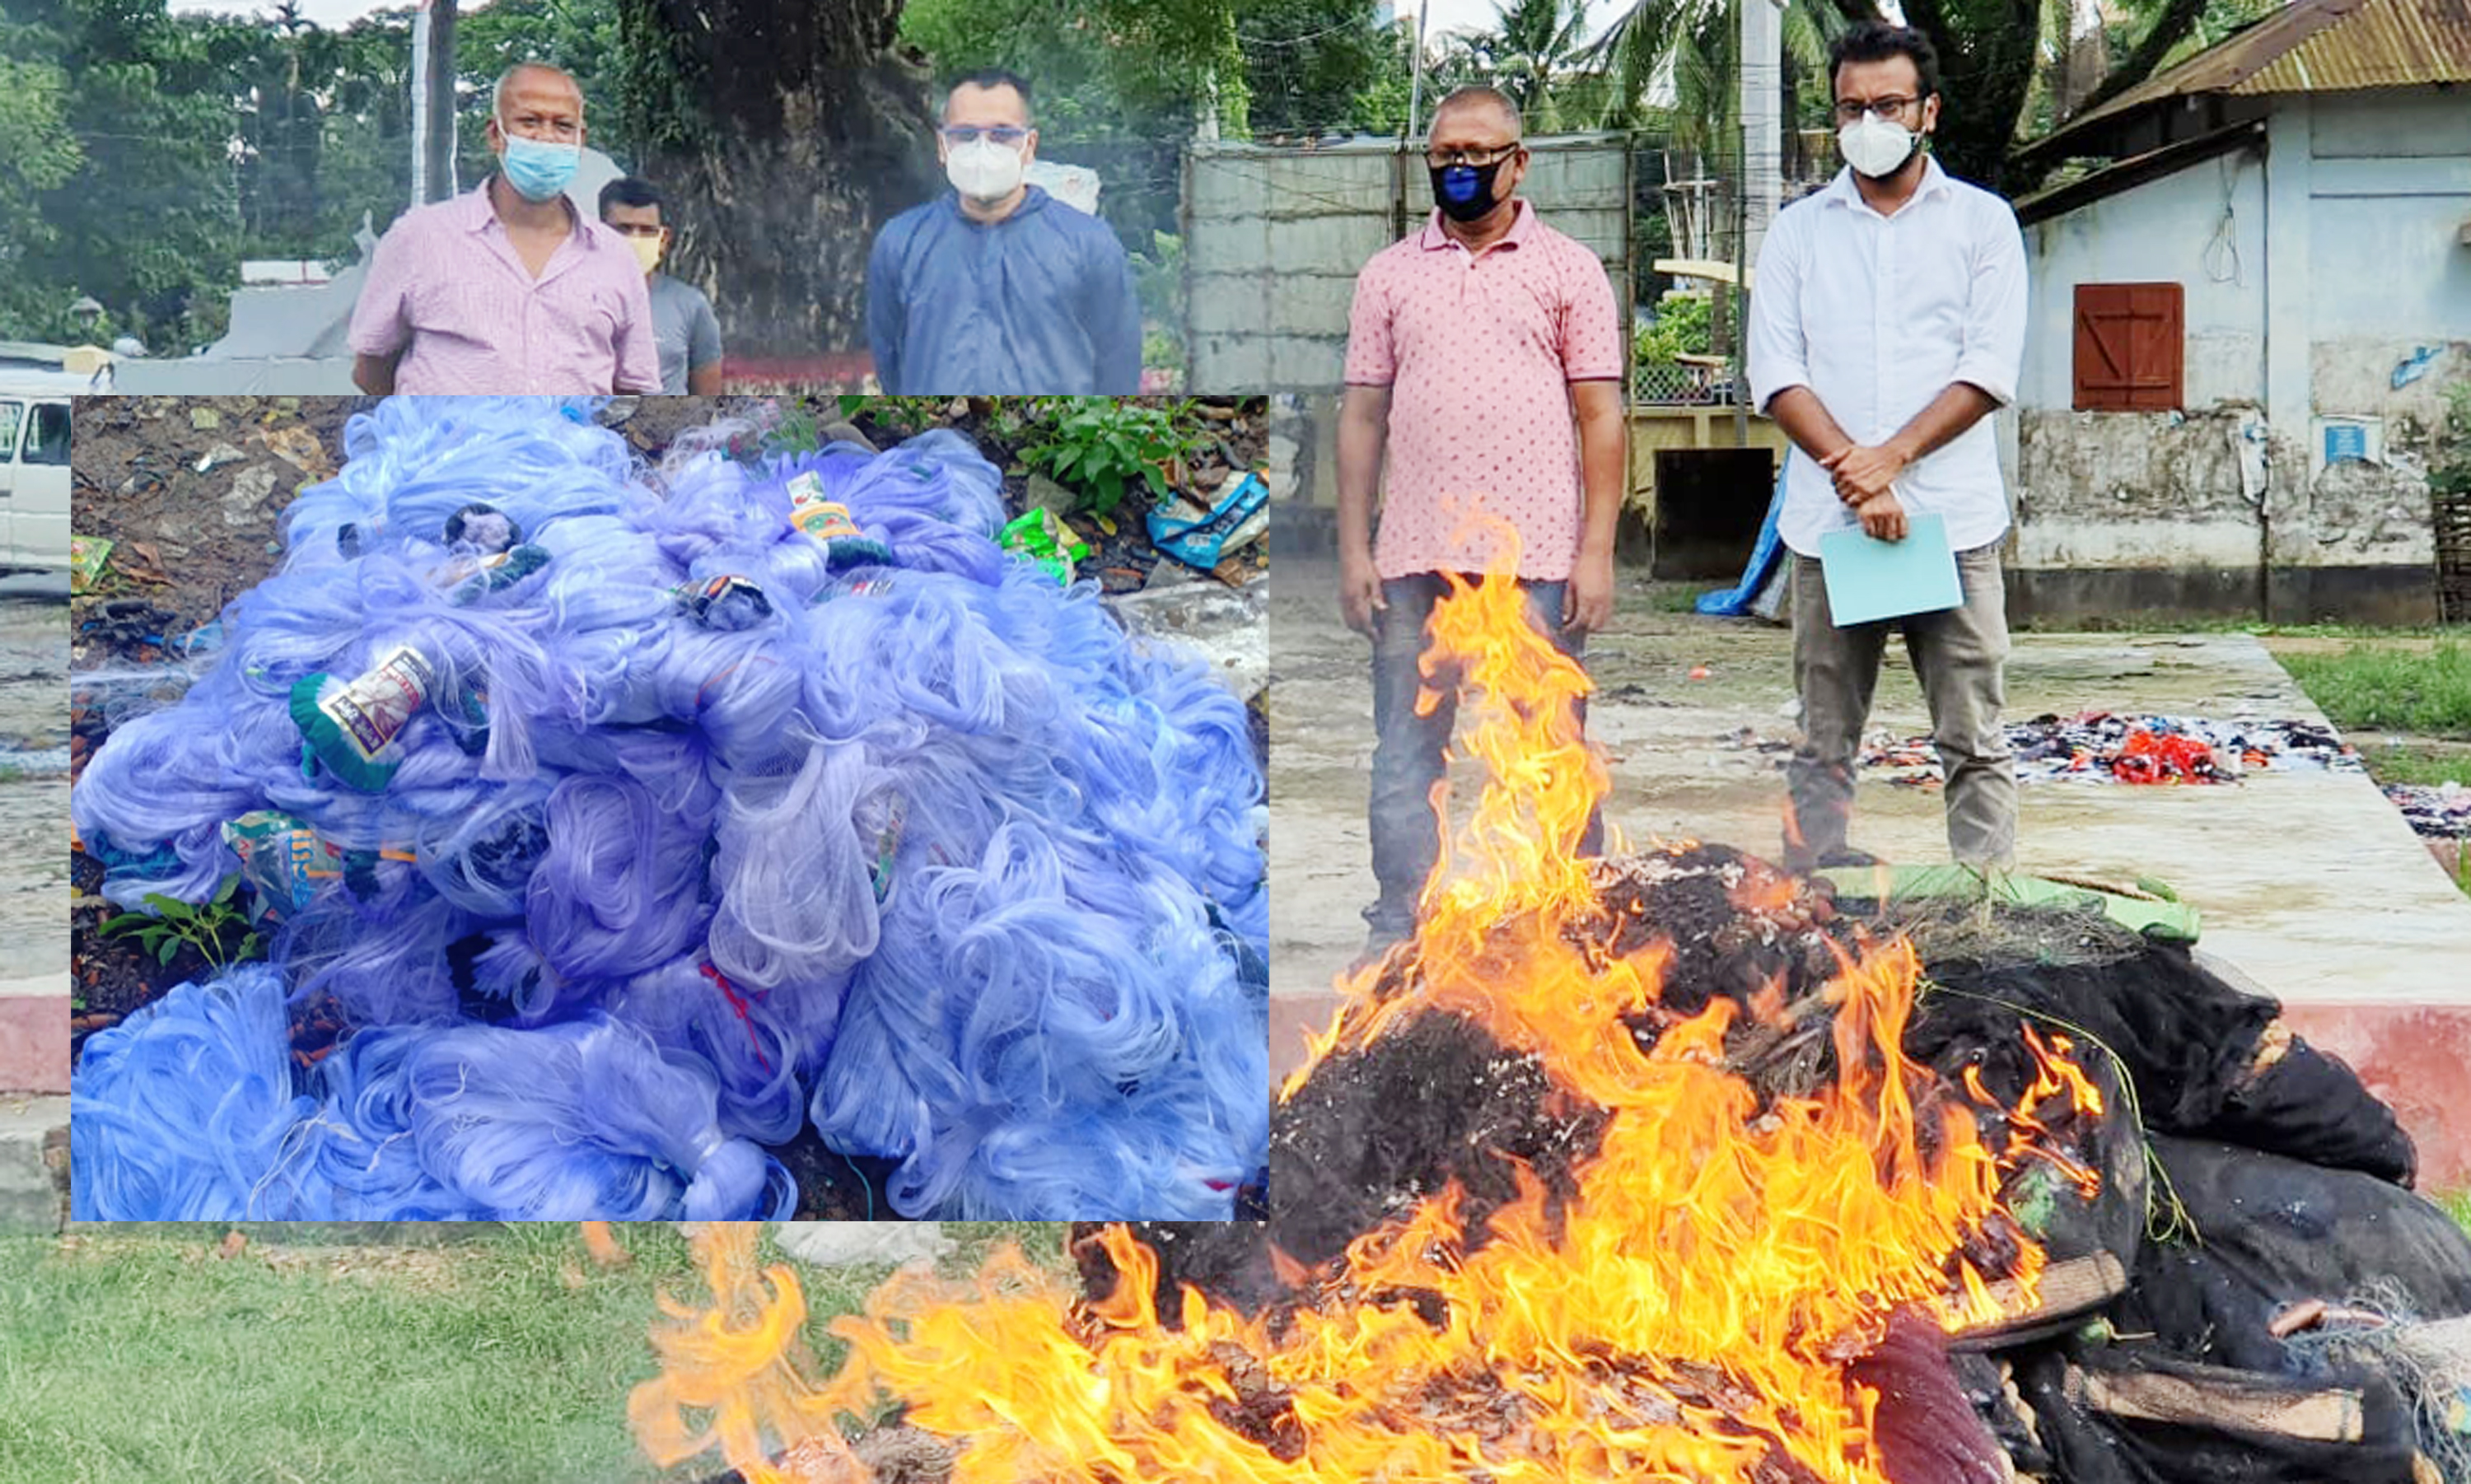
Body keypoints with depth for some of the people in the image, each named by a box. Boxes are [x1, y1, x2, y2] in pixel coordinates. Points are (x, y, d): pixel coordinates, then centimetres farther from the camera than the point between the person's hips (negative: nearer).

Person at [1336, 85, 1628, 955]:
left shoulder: (1567, 270, 7)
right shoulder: (1389, 274, 13)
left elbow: (1600, 416, 3)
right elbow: (1363, 414, 12)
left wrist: (1598, 551, -6)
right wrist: (1353, 549, 4)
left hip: (1535, 558, -2)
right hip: (1413, 558, 3)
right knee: (1405, 753, 5)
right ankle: (1396, 935, 14)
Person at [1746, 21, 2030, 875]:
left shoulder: (1982, 221, 8)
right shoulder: (1798, 231, 12)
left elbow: (1992, 367, -1)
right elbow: (1776, 372, 3)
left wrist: (1891, 457, -13)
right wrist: (1856, 477, -11)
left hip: (1952, 517, -1)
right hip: (1826, 520, 2)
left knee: (1974, 741, -2)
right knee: (1823, 747, 5)